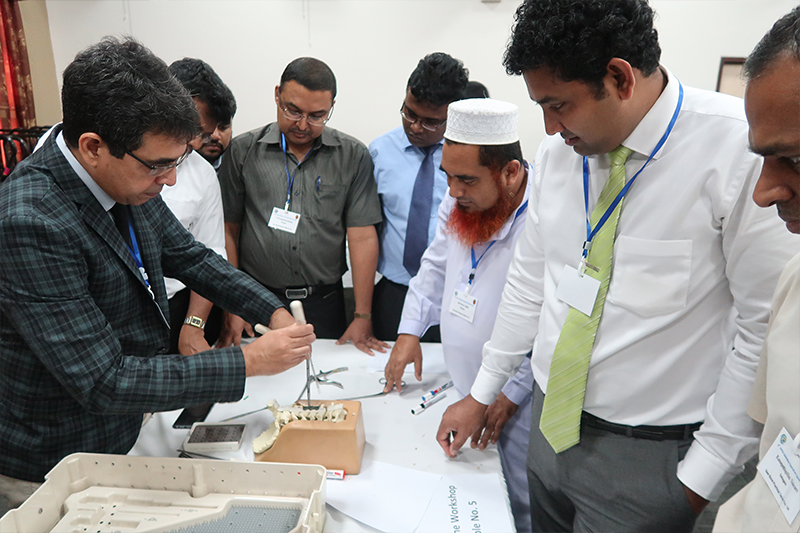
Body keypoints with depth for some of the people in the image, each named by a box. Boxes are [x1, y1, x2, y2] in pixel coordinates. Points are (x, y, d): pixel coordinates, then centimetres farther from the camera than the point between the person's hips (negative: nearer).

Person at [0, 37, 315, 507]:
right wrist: (248, 362, -29)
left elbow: (190, 256, 5)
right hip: (61, 466, -7)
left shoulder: (128, 178, -9)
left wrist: (273, 311, -7)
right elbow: (104, 383, -31)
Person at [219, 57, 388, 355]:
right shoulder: (243, 150, 1)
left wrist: (363, 317, -7)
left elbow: (363, 237, -4)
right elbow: (228, 230, 2)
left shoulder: (353, 156, 0)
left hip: (324, 303, 0)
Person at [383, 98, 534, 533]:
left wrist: (511, 393, -16)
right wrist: (410, 333, 9)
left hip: (520, 409, -6)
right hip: (461, 392, 6)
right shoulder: (458, 207, 1)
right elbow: (435, 269, 17)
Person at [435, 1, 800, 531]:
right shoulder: (559, 150, -3)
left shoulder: (742, 150, -19)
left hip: (648, 455, -5)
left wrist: (704, 475, -11)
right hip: (552, 426, 5)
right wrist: (481, 395, 11)